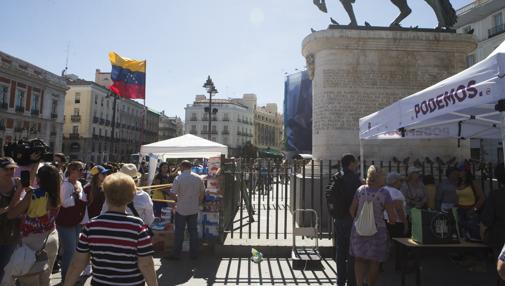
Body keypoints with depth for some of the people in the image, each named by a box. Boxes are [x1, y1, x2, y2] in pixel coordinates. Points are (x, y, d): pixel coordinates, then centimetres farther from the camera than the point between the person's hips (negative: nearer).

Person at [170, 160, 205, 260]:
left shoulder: (178, 178, -13)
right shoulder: (198, 178, -2)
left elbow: (173, 194, -13)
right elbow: (202, 193, 5)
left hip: (181, 209, -3)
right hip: (194, 209, 3)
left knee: (179, 232, 9)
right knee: (193, 231, 12)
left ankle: (176, 254, 18)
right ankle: (194, 254, 19)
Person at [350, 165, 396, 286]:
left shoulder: (360, 190, -4)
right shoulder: (384, 193, -12)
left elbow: (352, 210, 1)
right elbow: (392, 219, -11)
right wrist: (392, 220, 12)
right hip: (377, 231, -2)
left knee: (359, 259, 16)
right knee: (374, 262, 14)